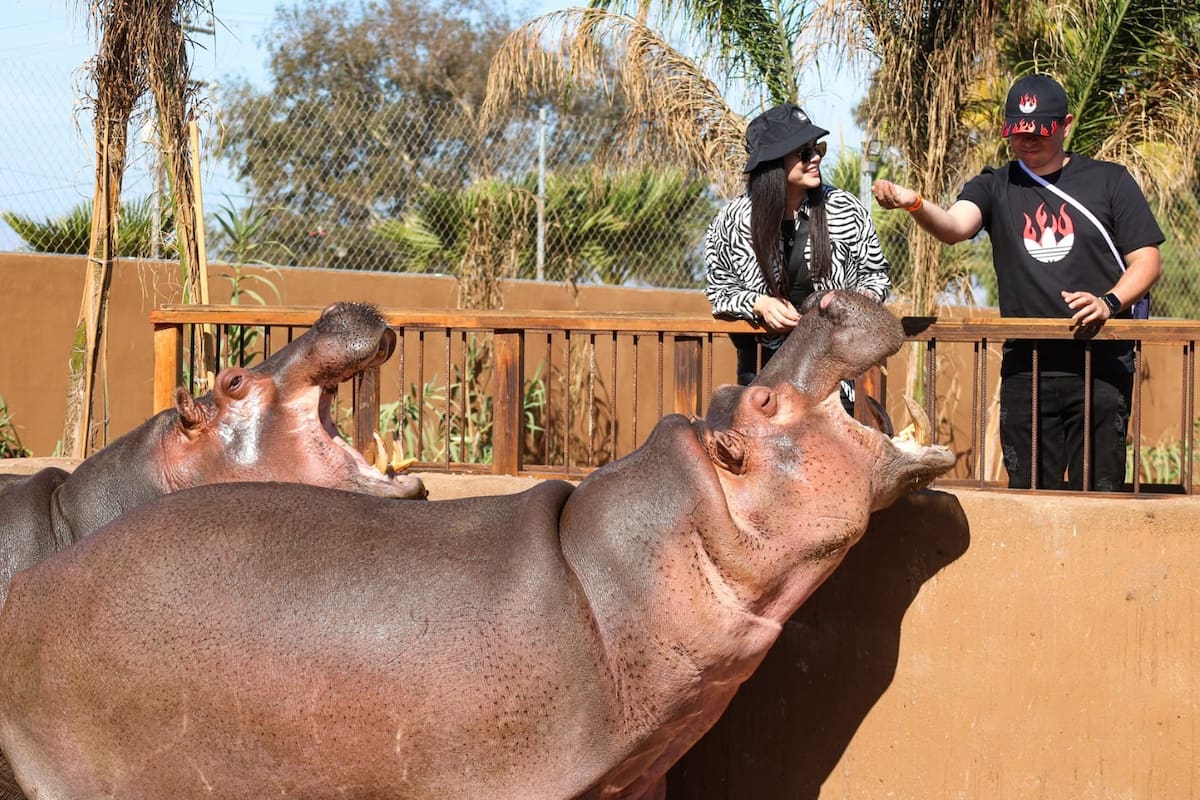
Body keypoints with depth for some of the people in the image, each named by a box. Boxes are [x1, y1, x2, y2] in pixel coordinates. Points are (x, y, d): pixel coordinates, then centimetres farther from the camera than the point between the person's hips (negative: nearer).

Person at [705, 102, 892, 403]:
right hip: (761, 364, 0)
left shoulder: (847, 210, -5)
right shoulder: (733, 221, -6)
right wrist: (760, 305, -15)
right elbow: (720, 289, 4)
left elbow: (876, 273, 8)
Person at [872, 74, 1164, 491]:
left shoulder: (1108, 181, 6)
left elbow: (1147, 260, 5)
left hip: (1101, 366, -1)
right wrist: (913, 204, -32)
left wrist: (1110, 302, -14)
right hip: (1024, 368, 2)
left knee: (1098, 494, -2)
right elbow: (955, 226, -11)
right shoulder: (995, 187, 9)